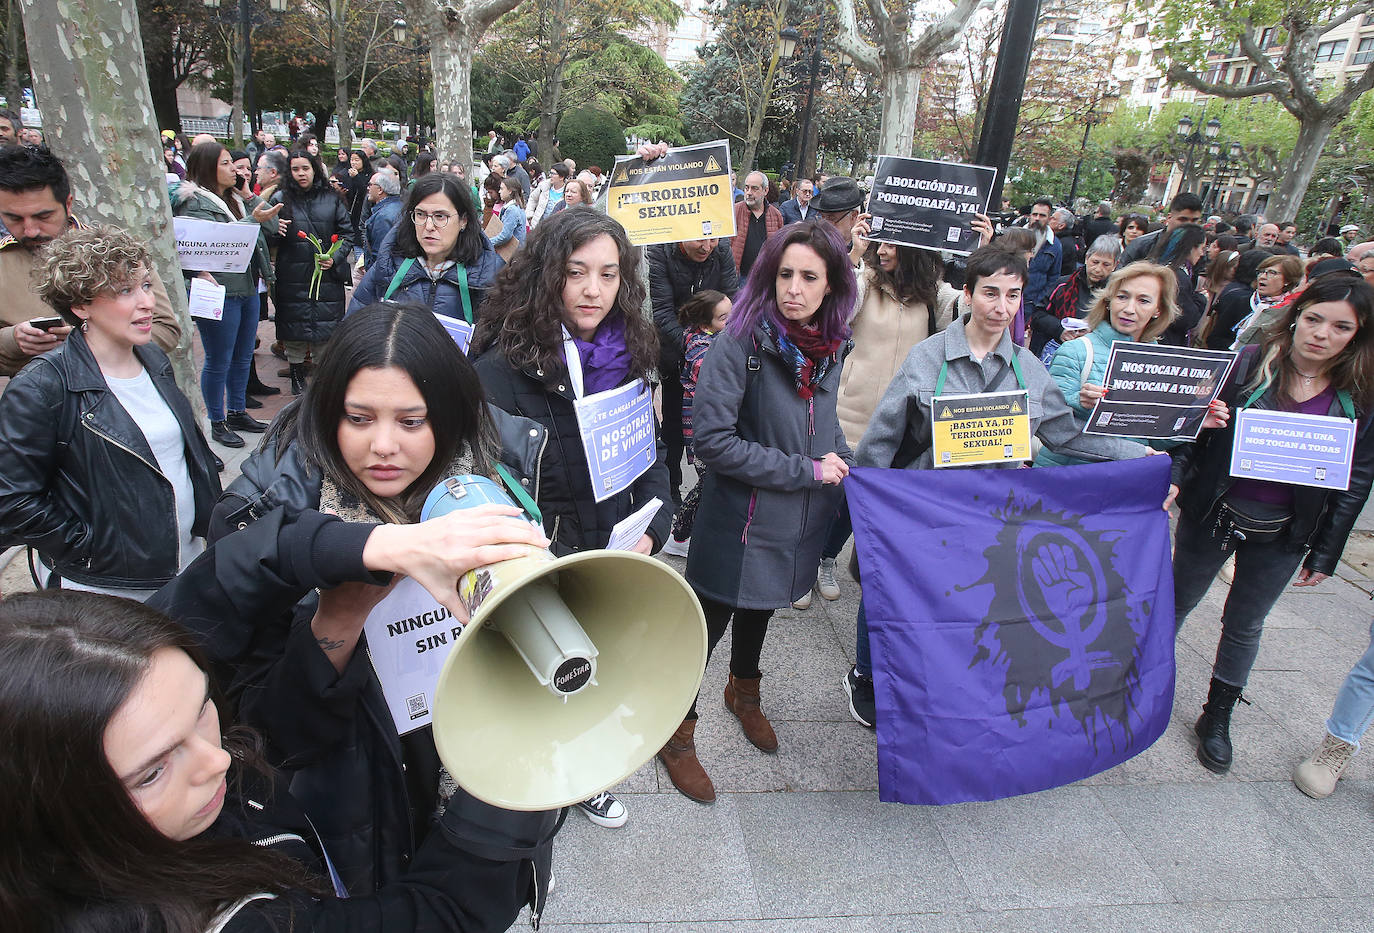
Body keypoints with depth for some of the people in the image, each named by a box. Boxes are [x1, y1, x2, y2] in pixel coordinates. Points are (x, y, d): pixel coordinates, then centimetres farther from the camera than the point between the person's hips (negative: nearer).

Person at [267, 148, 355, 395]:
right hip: (293, 275, 0)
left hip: (327, 275, 0)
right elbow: (269, 239, 4)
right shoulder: (281, 199, 5)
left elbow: (347, 233, 7)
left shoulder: (331, 199, 6)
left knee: (327, 325, 2)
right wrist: (275, 231, -19)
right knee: (294, 327, 4)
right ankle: (297, 377, 18)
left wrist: (335, 258, -7)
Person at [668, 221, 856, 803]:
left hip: (800, 519, 7)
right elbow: (711, 439, -27)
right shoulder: (743, 339, -22)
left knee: (762, 607, 28)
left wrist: (842, 464, -3)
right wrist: (805, 470, -23)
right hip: (740, 519, -6)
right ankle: (677, 733, 32)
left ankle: (743, 692, 55)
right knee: (709, 623, 9)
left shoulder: (833, 345, -2)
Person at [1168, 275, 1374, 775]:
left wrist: (1324, 554, 2)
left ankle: (1217, 716, 34)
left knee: (1244, 626, 15)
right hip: (1213, 514, -1)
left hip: (1282, 535, 1)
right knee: (1178, 602, 15)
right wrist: (1175, 475, -22)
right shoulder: (1248, 363, -10)